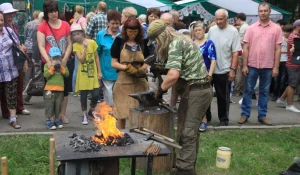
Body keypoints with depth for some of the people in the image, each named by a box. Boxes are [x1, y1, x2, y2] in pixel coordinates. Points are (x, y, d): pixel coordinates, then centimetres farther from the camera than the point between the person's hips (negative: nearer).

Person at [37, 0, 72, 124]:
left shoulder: (65, 25, 3)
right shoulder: (42, 26, -5)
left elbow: (69, 44, 5)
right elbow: (41, 46, -10)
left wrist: (65, 59, -9)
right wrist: (48, 60, -23)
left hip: (63, 63, 3)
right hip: (48, 63, -2)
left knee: (64, 88, 7)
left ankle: (62, 114, 21)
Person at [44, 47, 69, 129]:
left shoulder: (62, 66, 12)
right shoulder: (47, 65, 1)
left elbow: (67, 74, 0)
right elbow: (46, 75, -14)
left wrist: (61, 67, -10)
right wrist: (53, 67, -17)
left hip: (60, 89, 4)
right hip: (49, 89, -3)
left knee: (58, 105, 10)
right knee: (49, 105, -2)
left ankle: (56, 120, 21)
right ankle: (48, 120, 3)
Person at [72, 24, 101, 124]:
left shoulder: (92, 42, -3)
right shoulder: (75, 45, -5)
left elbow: (96, 57, 3)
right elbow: (81, 59, -13)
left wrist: (99, 71, 2)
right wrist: (85, 48, -21)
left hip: (93, 73, 1)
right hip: (82, 74, -1)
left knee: (95, 95, 0)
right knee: (83, 95, 4)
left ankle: (92, 111, 26)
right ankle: (84, 115, 19)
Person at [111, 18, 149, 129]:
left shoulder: (142, 43, 9)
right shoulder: (119, 42, 2)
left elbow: (146, 63, 11)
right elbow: (113, 63, 0)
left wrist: (142, 69, -11)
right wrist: (126, 67, -16)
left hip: (140, 82, 2)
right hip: (124, 82, -2)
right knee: (121, 115, 1)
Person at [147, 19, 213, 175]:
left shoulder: (175, 44, -14)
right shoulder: (182, 39, 17)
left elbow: (174, 75, -26)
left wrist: (160, 90, -13)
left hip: (195, 91, -10)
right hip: (202, 89, 10)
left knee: (187, 132, -6)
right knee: (191, 130, 16)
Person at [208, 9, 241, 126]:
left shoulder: (233, 31, -8)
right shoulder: (211, 30, 5)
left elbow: (235, 52, -10)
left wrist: (232, 69, -14)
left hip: (224, 70, -4)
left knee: (223, 96, 7)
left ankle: (224, 119, 21)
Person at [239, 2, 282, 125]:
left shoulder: (276, 28, 0)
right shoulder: (251, 28, 1)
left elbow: (278, 49, 0)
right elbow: (246, 48, 1)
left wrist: (276, 67, -5)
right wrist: (244, 65, -5)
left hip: (268, 67, 0)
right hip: (252, 65, 0)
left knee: (264, 92, 10)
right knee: (248, 91, 6)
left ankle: (262, 115, 19)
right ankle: (245, 114, 16)